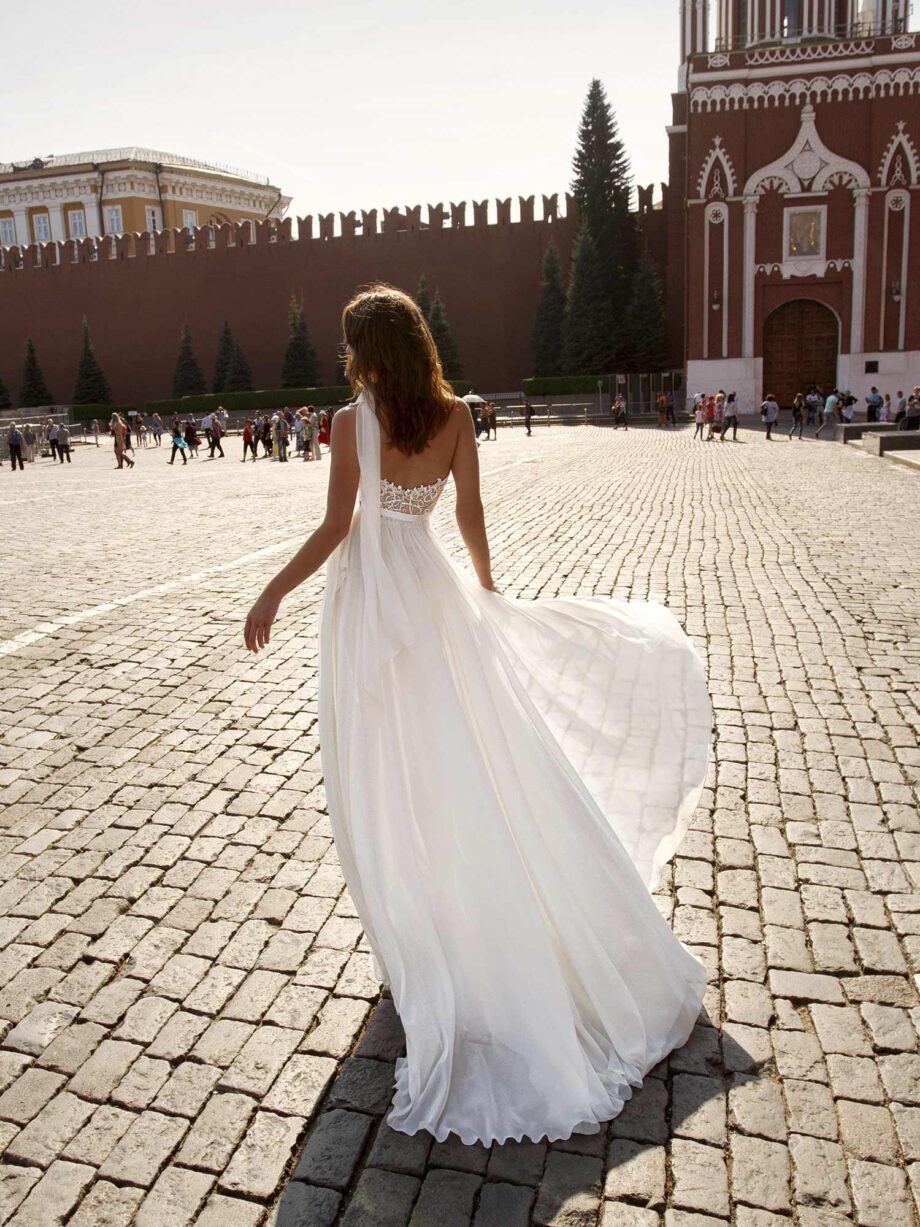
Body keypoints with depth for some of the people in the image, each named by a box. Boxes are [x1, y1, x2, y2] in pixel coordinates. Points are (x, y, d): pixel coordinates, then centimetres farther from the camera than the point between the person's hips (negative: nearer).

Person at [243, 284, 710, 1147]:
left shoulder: (352, 420, -11)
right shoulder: (455, 415, 1)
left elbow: (335, 527, -12)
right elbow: (470, 513, 4)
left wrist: (272, 593, -3)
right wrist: (486, 589, 18)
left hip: (369, 598, -4)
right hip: (431, 590, 5)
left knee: (389, 772, 8)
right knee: (478, 751, 14)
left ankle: (421, 941, 21)